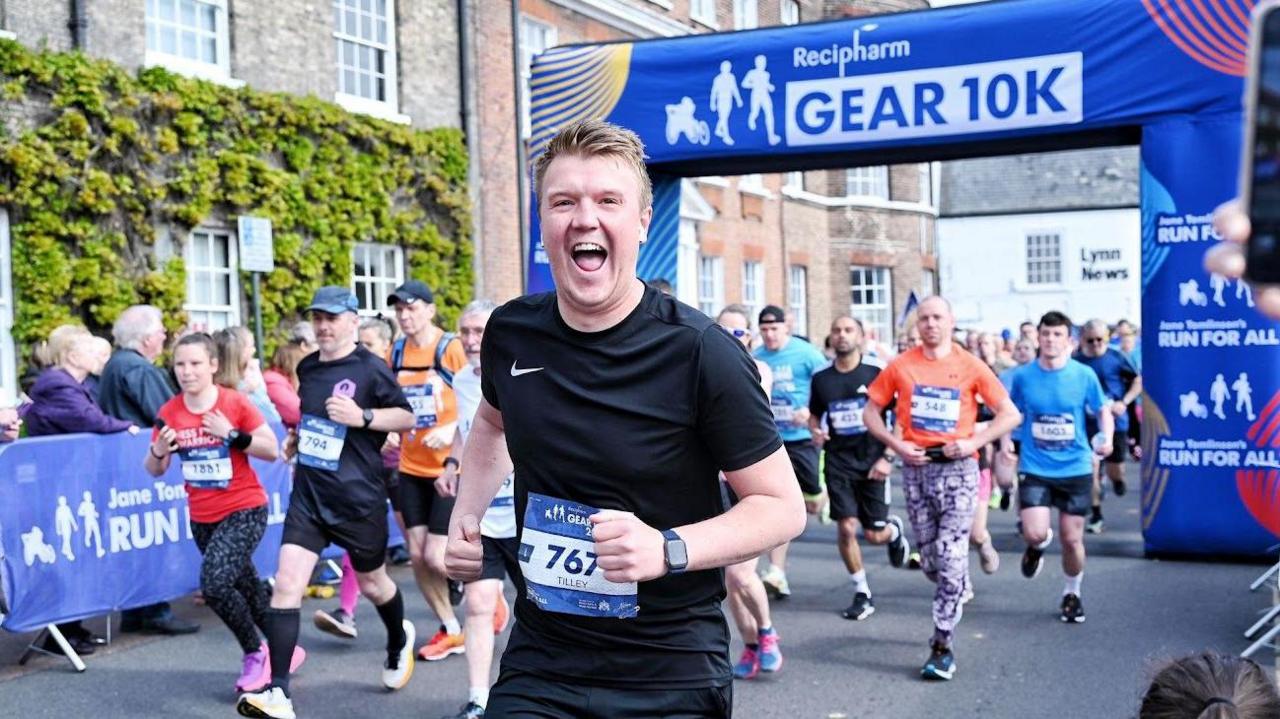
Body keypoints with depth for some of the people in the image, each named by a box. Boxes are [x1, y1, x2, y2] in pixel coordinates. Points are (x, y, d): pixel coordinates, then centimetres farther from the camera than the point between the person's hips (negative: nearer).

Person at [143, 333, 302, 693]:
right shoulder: (169, 412, -3)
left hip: (244, 510, -5)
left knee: (215, 583, -22)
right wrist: (159, 451, -18)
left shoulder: (235, 403, -13)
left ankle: (256, 653, 1)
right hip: (202, 517, 5)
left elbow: (272, 451, -10)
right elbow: (154, 470, 4)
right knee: (245, 587, 16)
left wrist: (233, 436, -23)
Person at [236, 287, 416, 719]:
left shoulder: (370, 369, -9)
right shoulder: (307, 367, 8)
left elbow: (407, 417, -6)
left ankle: (399, 640, 48)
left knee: (371, 581, 15)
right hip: (308, 494, 4)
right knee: (287, 583, -10)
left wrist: (363, 417, -20)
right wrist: (296, 438, 12)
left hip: (357, 499, -4)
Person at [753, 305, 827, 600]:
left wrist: (810, 411, -19)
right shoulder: (756, 359, 5)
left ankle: (824, 496, 45)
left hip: (801, 438, -2)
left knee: (812, 504, 6)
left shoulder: (806, 353, -7)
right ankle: (777, 572, 0)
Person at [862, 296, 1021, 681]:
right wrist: (896, 444, -5)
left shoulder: (970, 366, -1)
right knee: (929, 559, 10)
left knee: (950, 557, -8)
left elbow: (1010, 414, 1)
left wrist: (973, 441, -11)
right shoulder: (901, 366, 4)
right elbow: (870, 412, 10)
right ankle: (956, 594, 42)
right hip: (915, 466, 3)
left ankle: (942, 645, 0)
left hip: (957, 467, -3)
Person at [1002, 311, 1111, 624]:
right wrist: (1005, 439, -5)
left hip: (1076, 468, 0)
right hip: (1034, 468, 0)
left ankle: (1072, 592, 32)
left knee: (1072, 539, 5)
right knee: (1034, 534, -15)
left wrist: (1107, 437, -11)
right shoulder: (1022, 376, -3)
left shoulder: (1084, 375, -4)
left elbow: (1103, 411, 8)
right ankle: (1039, 545, 25)